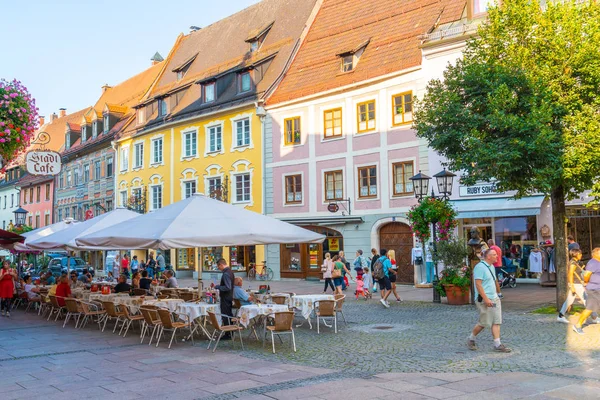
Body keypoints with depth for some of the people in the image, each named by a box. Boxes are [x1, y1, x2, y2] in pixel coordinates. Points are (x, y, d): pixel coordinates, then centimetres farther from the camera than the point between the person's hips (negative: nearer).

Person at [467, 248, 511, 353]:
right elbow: (478, 284, -21)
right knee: (484, 323, -2)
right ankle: (471, 339, 17)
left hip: (494, 298, 9)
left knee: (496, 321, 3)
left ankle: (497, 344, 5)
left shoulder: (491, 266, 14)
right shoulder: (480, 267, -15)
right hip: (484, 299, -9)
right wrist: (486, 299, -24)